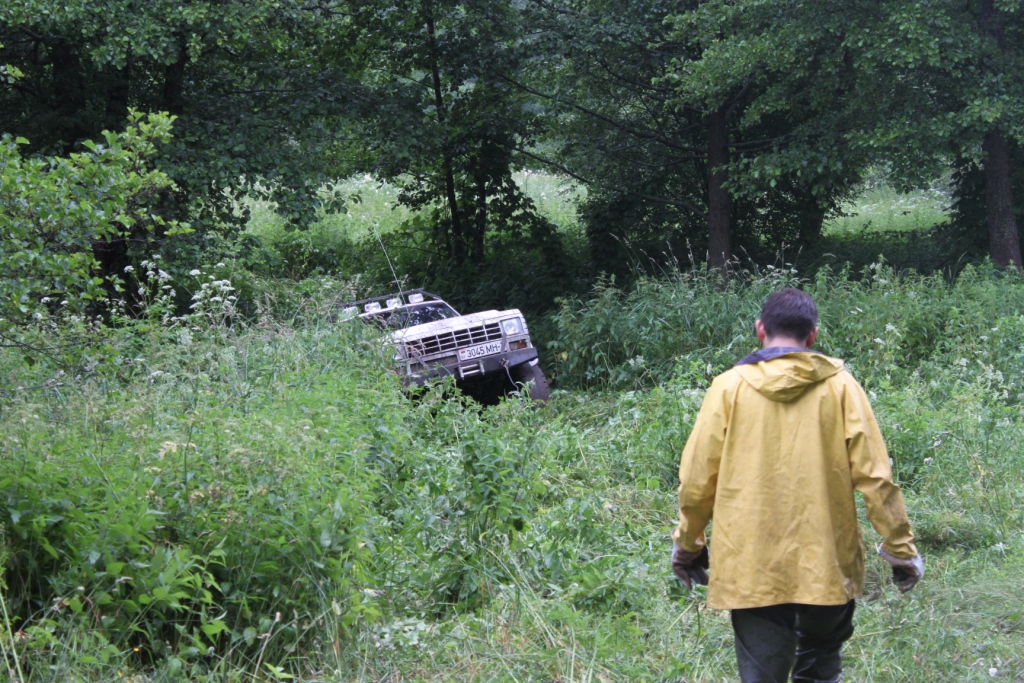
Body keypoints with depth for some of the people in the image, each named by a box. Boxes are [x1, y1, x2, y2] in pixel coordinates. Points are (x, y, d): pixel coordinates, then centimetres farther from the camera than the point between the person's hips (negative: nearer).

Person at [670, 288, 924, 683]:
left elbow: (697, 478, -1)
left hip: (752, 566, -1)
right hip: (827, 562, 1)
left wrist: (687, 544, 14)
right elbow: (874, 476, -3)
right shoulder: (839, 386, -1)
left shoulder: (730, 386, -1)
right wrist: (901, 548, 7)